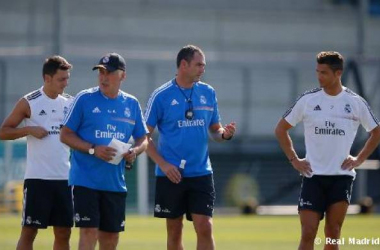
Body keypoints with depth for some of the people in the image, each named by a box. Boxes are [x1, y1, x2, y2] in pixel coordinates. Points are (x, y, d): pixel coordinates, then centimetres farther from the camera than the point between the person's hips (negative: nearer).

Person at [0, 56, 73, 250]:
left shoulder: (70, 102, 9)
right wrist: (30, 130, -16)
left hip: (63, 177, 5)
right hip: (37, 178, -5)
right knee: (29, 231, -3)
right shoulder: (29, 103, -3)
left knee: (63, 232, 7)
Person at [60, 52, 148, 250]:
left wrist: (135, 151, -8)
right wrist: (93, 150, -17)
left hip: (115, 182, 5)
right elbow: (65, 135, -3)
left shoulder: (132, 104, 9)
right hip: (86, 180, -4)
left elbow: (143, 139, 16)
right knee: (89, 232, -12)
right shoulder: (84, 99, -3)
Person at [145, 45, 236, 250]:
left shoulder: (208, 93, 7)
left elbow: (215, 130, 15)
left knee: (204, 227, -8)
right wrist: (163, 164, -13)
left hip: (201, 173, 2)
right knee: (174, 231, 6)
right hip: (171, 175, -2)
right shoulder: (161, 95, -4)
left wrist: (225, 133, -8)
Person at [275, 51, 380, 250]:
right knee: (308, 233, -7)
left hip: (342, 176, 0)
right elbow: (281, 129, 9)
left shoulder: (356, 103, 1)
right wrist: (294, 160, 2)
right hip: (313, 175, 0)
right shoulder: (308, 100, 0)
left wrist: (359, 159, 4)